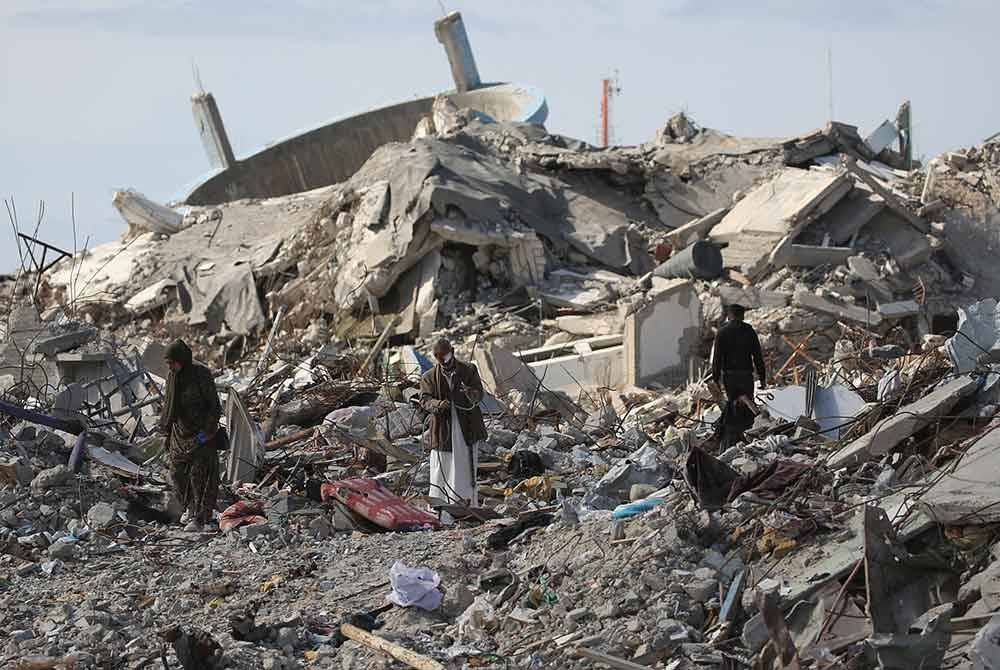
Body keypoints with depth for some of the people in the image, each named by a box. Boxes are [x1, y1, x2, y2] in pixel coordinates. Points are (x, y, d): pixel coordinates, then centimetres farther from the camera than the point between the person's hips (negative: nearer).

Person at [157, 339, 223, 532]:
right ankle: (191, 507, 30)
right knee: (177, 472, 9)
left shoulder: (201, 375, -18)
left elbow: (214, 405, -15)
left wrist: (207, 431, -19)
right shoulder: (172, 376, 1)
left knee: (199, 473, -8)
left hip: (200, 431, -7)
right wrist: (164, 428, 11)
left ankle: (199, 518, -5)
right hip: (180, 431, 7)